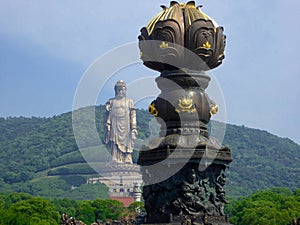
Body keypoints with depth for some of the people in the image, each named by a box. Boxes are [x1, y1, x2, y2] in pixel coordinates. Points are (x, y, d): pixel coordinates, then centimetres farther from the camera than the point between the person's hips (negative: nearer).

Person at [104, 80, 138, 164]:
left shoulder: (129, 102, 9)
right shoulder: (111, 102, 10)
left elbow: (133, 116, 6)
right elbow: (108, 116, 9)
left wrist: (134, 128, -2)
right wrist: (108, 128, 1)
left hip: (126, 129, 0)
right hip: (115, 129, 0)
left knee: (127, 147, -3)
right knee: (115, 148, -5)